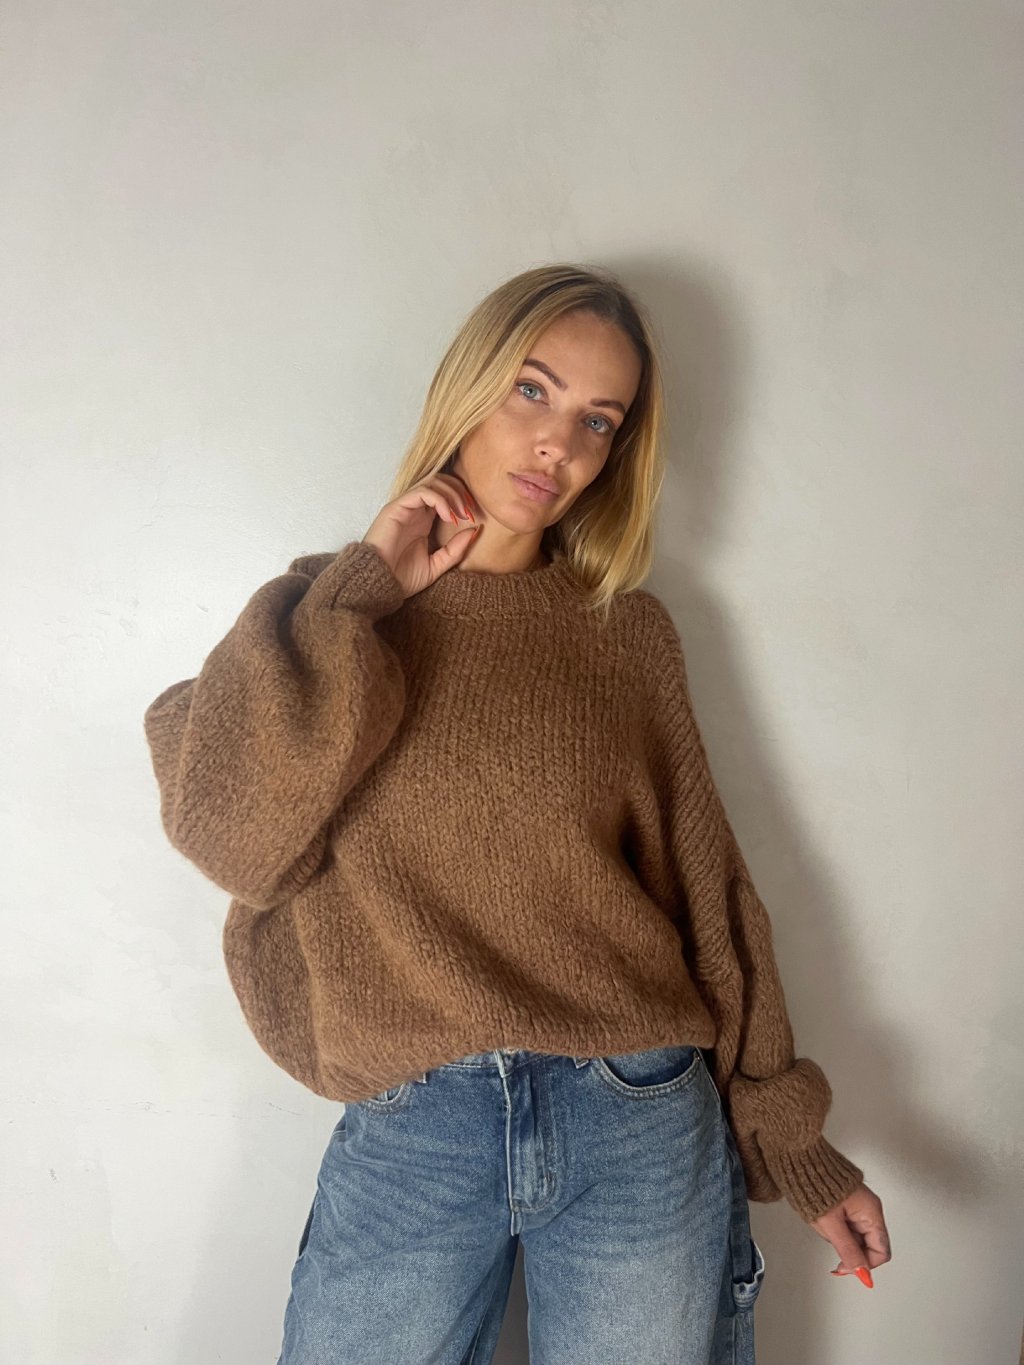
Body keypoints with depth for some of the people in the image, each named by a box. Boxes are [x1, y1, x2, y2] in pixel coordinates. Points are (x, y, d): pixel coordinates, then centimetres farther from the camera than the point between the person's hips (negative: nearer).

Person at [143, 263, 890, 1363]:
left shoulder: (630, 632, 4)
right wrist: (366, 586, -9)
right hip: (407, 1137, 0)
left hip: (641, 1122, 1)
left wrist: (796, 1148, 9)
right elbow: (231, 838, -12)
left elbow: (703, 888, 7)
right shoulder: (326, 616, 3)